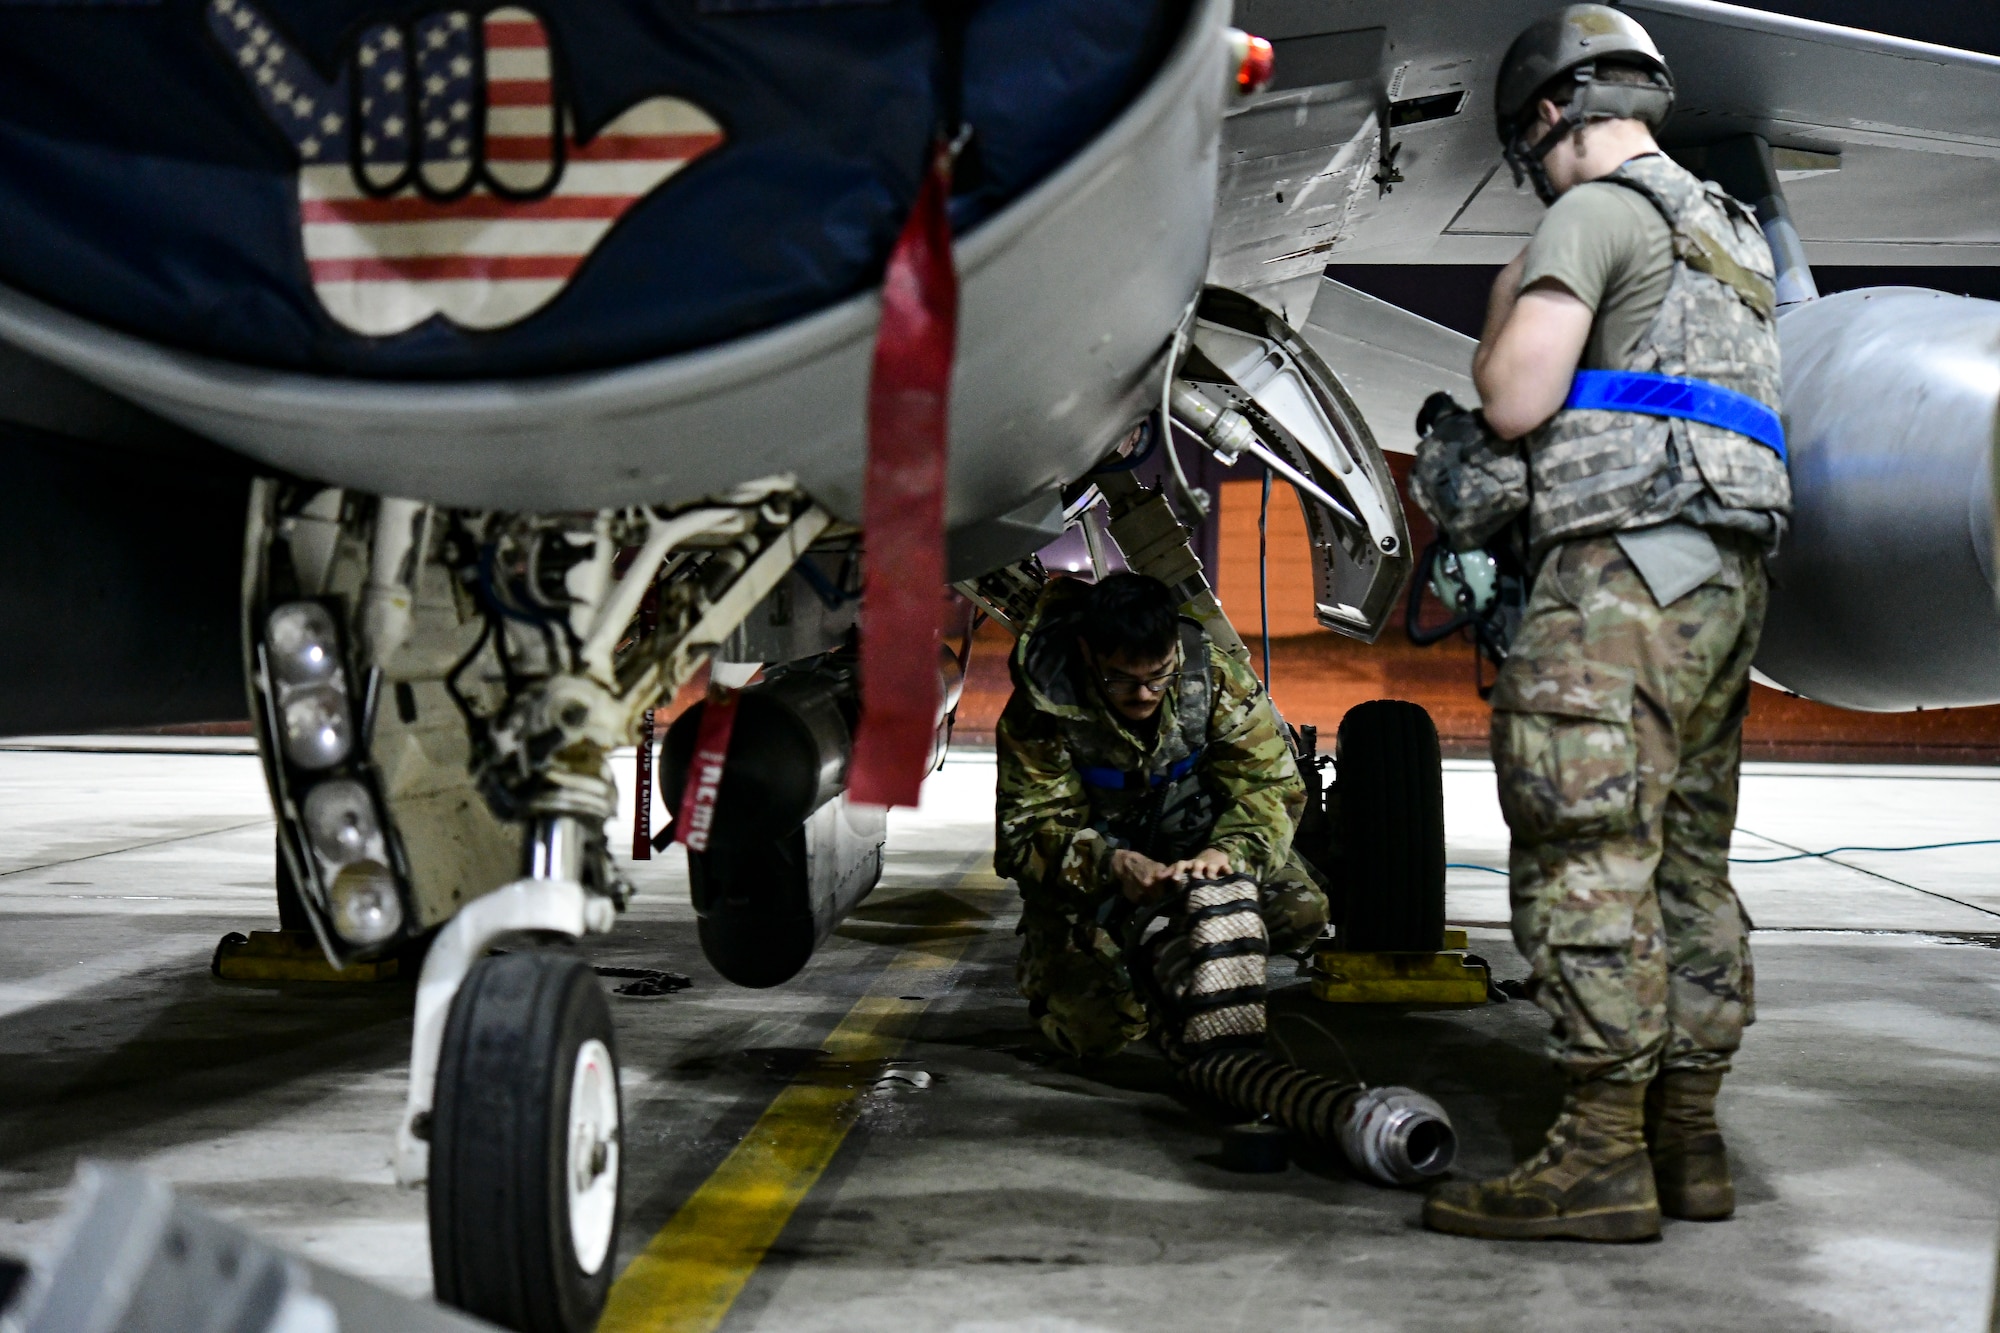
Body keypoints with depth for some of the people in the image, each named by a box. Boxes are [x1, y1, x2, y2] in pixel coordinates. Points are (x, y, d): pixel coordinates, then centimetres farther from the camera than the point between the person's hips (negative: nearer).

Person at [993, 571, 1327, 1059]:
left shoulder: (1219, 680, -17)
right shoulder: (1042, 708, -23)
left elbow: (1270, 785, -17)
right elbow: (1026, 832, -22)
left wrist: (1230, 850, -40)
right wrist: (1113, 865, -41)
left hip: (1193, 850, 3)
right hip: (1086, 880, -3)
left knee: (1300, 910, -21)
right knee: (1099, 1027, -23)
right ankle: (1046, 965, 14)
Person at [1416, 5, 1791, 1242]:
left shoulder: (1596, 212, -3)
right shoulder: (1734, 233, 26)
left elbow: (1517, 402, -9)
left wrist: (1504, 312, 10)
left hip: (1629, 561, -9)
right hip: (1729, 575, 10)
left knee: (1588, 855, -11)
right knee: (1689, 858, 9)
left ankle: (1601, 1153, -13)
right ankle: (1688, 1141, 11)